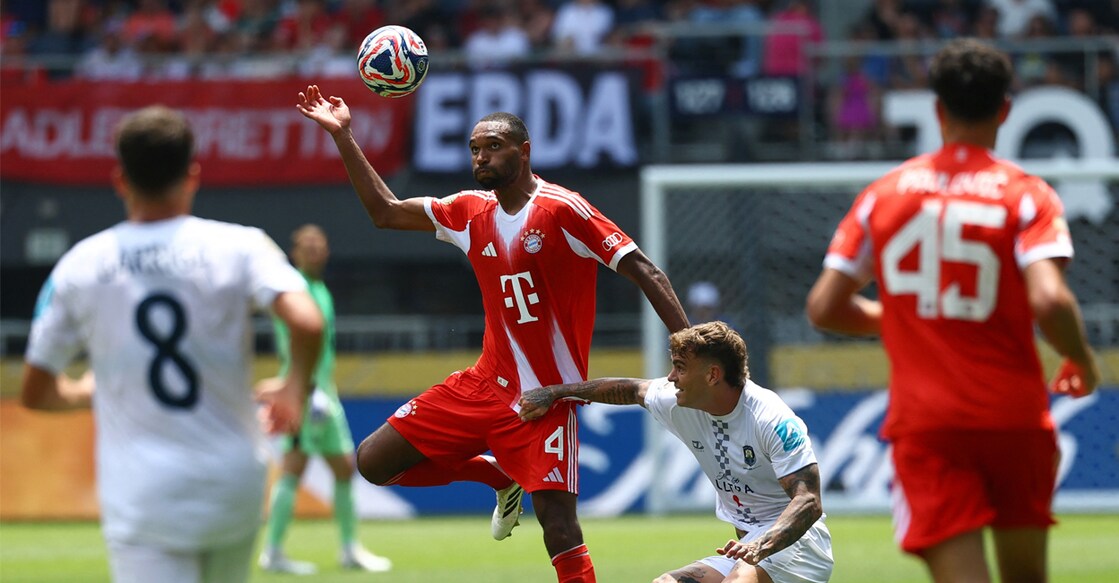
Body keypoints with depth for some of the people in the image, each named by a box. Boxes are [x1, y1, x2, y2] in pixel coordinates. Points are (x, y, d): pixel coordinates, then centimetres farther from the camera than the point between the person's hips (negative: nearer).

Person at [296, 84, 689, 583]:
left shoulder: (561, 210, -14)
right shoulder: (471, 212, 6)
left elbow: (644, 273, -16)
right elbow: (385, 212, 16)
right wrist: (342, 136, 10)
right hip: (484, 385, 7)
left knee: (559, 528, -18)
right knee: (373, 461, 5)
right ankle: (500, 476, 21)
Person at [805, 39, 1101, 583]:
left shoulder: (883, 195, 5)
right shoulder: (1026, 194, -3)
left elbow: (824, 307, 5)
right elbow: (1048, 300, -18)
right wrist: (1083, 362, 2)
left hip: (924, 421, 1)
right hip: (1015, 414, -1)